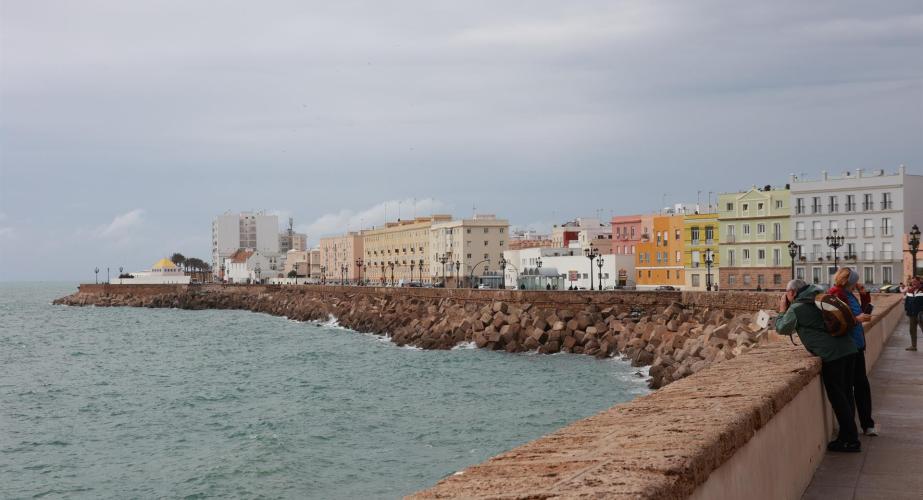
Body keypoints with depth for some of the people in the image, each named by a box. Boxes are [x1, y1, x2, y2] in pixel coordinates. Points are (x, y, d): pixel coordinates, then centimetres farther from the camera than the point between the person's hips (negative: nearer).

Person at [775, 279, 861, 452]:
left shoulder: (796, 309, -3)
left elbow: (782, 328, 6)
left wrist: (782, 311, 18)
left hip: (832, 354, -9)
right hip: (848, 348, 9)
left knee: (837, 398, -3)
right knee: (845, 395, 14)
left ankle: (851, 441, -2)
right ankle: (846, 436, 22)